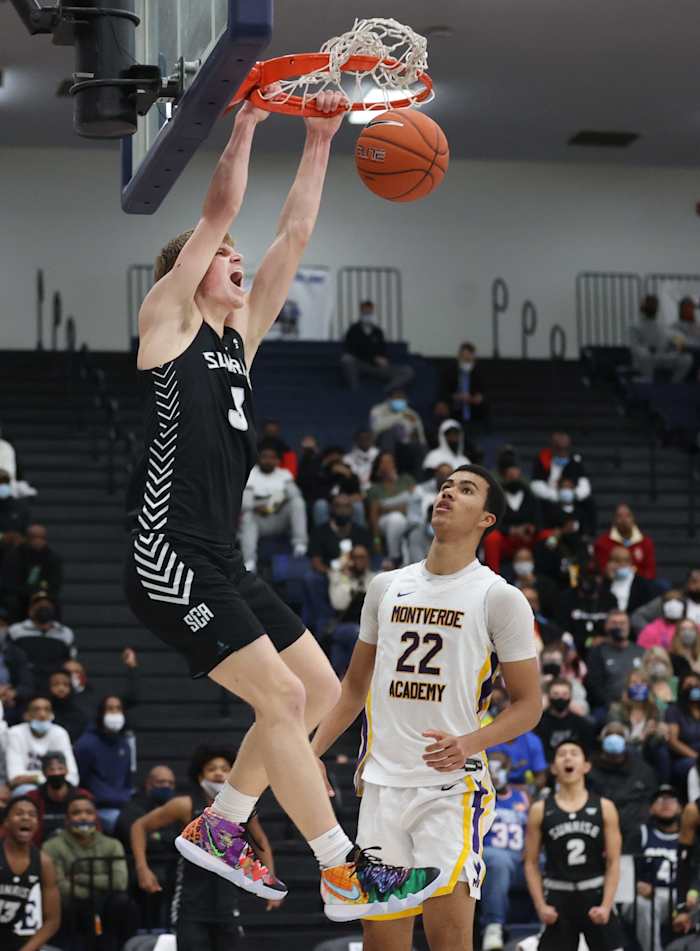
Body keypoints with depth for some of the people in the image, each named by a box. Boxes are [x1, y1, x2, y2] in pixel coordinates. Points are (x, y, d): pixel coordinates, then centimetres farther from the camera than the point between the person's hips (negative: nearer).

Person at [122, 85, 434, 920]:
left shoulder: (240, 336, 19)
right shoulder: (167, 318, 0)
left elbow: (294, 235, 18)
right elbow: (219, 211, -8)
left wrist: (319, 143, 16)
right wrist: (248, 119, -7)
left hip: (220, 563, 9)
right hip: (169, 559, -9)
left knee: (320, 689, 9)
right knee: (281, 696, -14)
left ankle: (216, 829, 19)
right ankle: (347, 877, -12)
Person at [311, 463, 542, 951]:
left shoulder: (500, 597, -2)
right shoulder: (387, 587, 13)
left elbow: (528, 704, -2)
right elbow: (356, 687, 23)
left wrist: (469, 743, -19)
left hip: (452, 786, -5)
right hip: (382, 783, 5)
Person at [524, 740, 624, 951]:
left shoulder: (604, 808, 2)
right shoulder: (540, 810, 2)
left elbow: (613, 862, 0)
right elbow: (531, 863, 3)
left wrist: (606, 905, -10)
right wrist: (540, 905, -7)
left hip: (595, 895, 0)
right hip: (558, 898, 0)